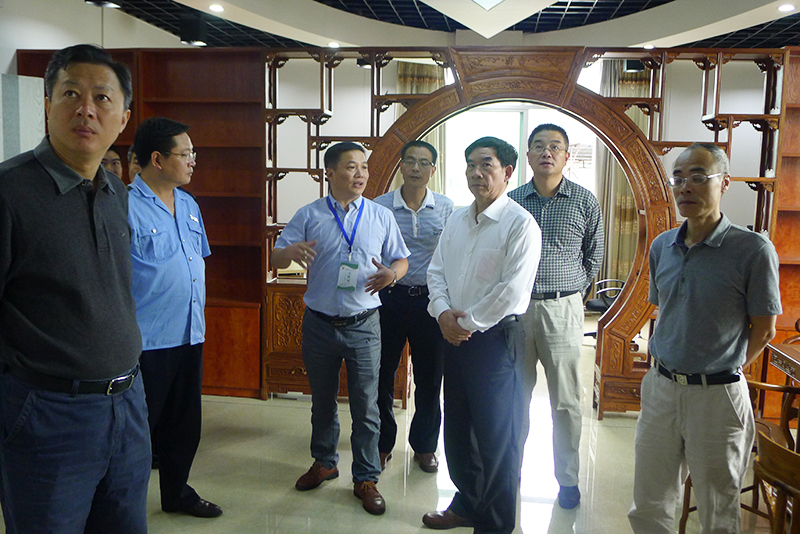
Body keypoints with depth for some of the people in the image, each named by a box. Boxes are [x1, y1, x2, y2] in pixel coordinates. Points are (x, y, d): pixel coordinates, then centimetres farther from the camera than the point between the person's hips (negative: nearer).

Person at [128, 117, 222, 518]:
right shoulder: (125, 207, -13)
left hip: (190, 335, 8)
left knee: (184, 423, 18)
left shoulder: (189, 205, 11)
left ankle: (176, 490, 36)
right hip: (147, 340, -7)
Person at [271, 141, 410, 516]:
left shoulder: (381, 216, 3)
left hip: (363, 325, -1)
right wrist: (290, 251, -24)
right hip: (319, 324, 1)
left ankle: (366, 478, 19)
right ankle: (324, 462, 37)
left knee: (366, 406, 4)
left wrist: (391, 273, -16)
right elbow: (276, 259, 1)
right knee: (322, 400, 16)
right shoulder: (309, 215, 1)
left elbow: (401, 259, 8)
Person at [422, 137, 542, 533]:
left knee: (496, 437, 2)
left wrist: (467, 323, -13)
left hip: (496, 339, -7)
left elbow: (511, 291, -18)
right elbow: (436, 270, 12)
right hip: (454, 337, 8)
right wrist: (443, 312, -5)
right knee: (458, 427, 19)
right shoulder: (457, 220, 11)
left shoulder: (520, 224, -12)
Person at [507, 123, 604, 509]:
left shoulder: (585, 201, 2)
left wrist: (569, 290, 9)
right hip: (516, 308, 2)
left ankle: (568, 479, 19)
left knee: (566, 401, 5)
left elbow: (593, 257, 11)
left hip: (563, 310, -1)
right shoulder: (512, 200, 6)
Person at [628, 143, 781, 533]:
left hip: (717, 395, -4)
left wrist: (722, 369, 3)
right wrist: (667, 367, 11)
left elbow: (764, 329, -5)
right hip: (661, 387, 5)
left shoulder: (753, 249, -13)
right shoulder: (661, 246, 4)